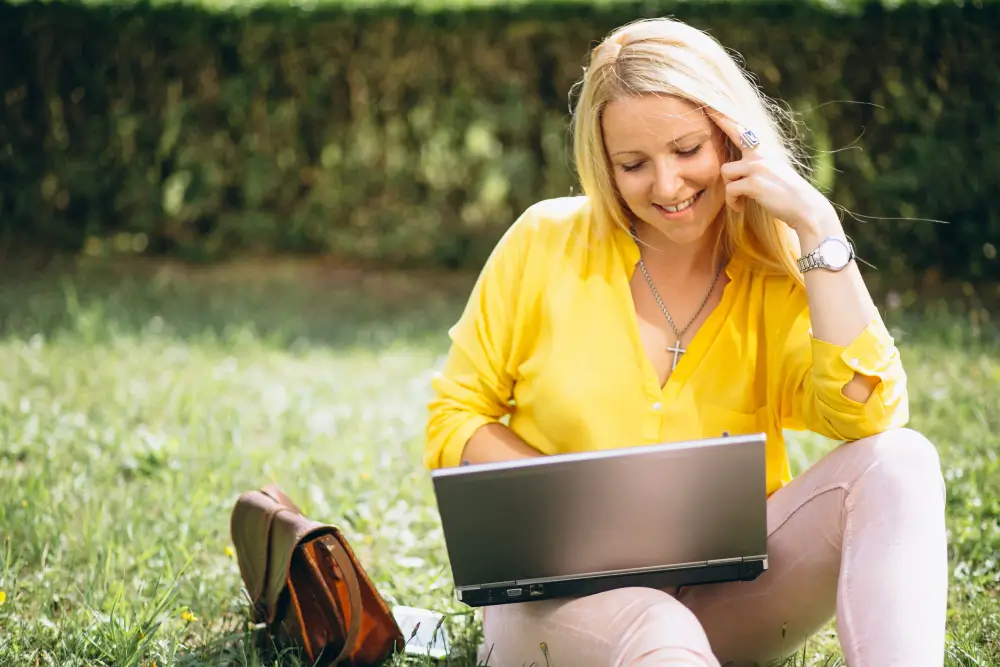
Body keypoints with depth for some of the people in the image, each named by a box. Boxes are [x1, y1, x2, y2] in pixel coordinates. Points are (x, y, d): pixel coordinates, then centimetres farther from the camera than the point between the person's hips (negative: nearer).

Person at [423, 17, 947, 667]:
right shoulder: (544, 243, -2)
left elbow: (867, 417, -17)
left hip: (728, 596, 3)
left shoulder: (778, 273, 1)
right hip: (561, 586, -3)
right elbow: (452, 422, 3)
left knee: (900, 461, -22)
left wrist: (817, 224, -17)